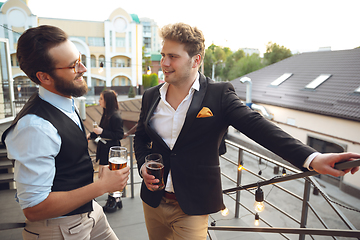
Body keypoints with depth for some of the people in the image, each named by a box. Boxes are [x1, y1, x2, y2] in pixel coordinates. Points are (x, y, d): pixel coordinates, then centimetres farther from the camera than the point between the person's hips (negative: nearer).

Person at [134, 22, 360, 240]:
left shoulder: (219, 94, -12)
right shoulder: (151, 96, 1)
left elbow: (257, 126, -21)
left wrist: (312, 158, -30)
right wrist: (143, 166, -6)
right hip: (153, 202, 5)